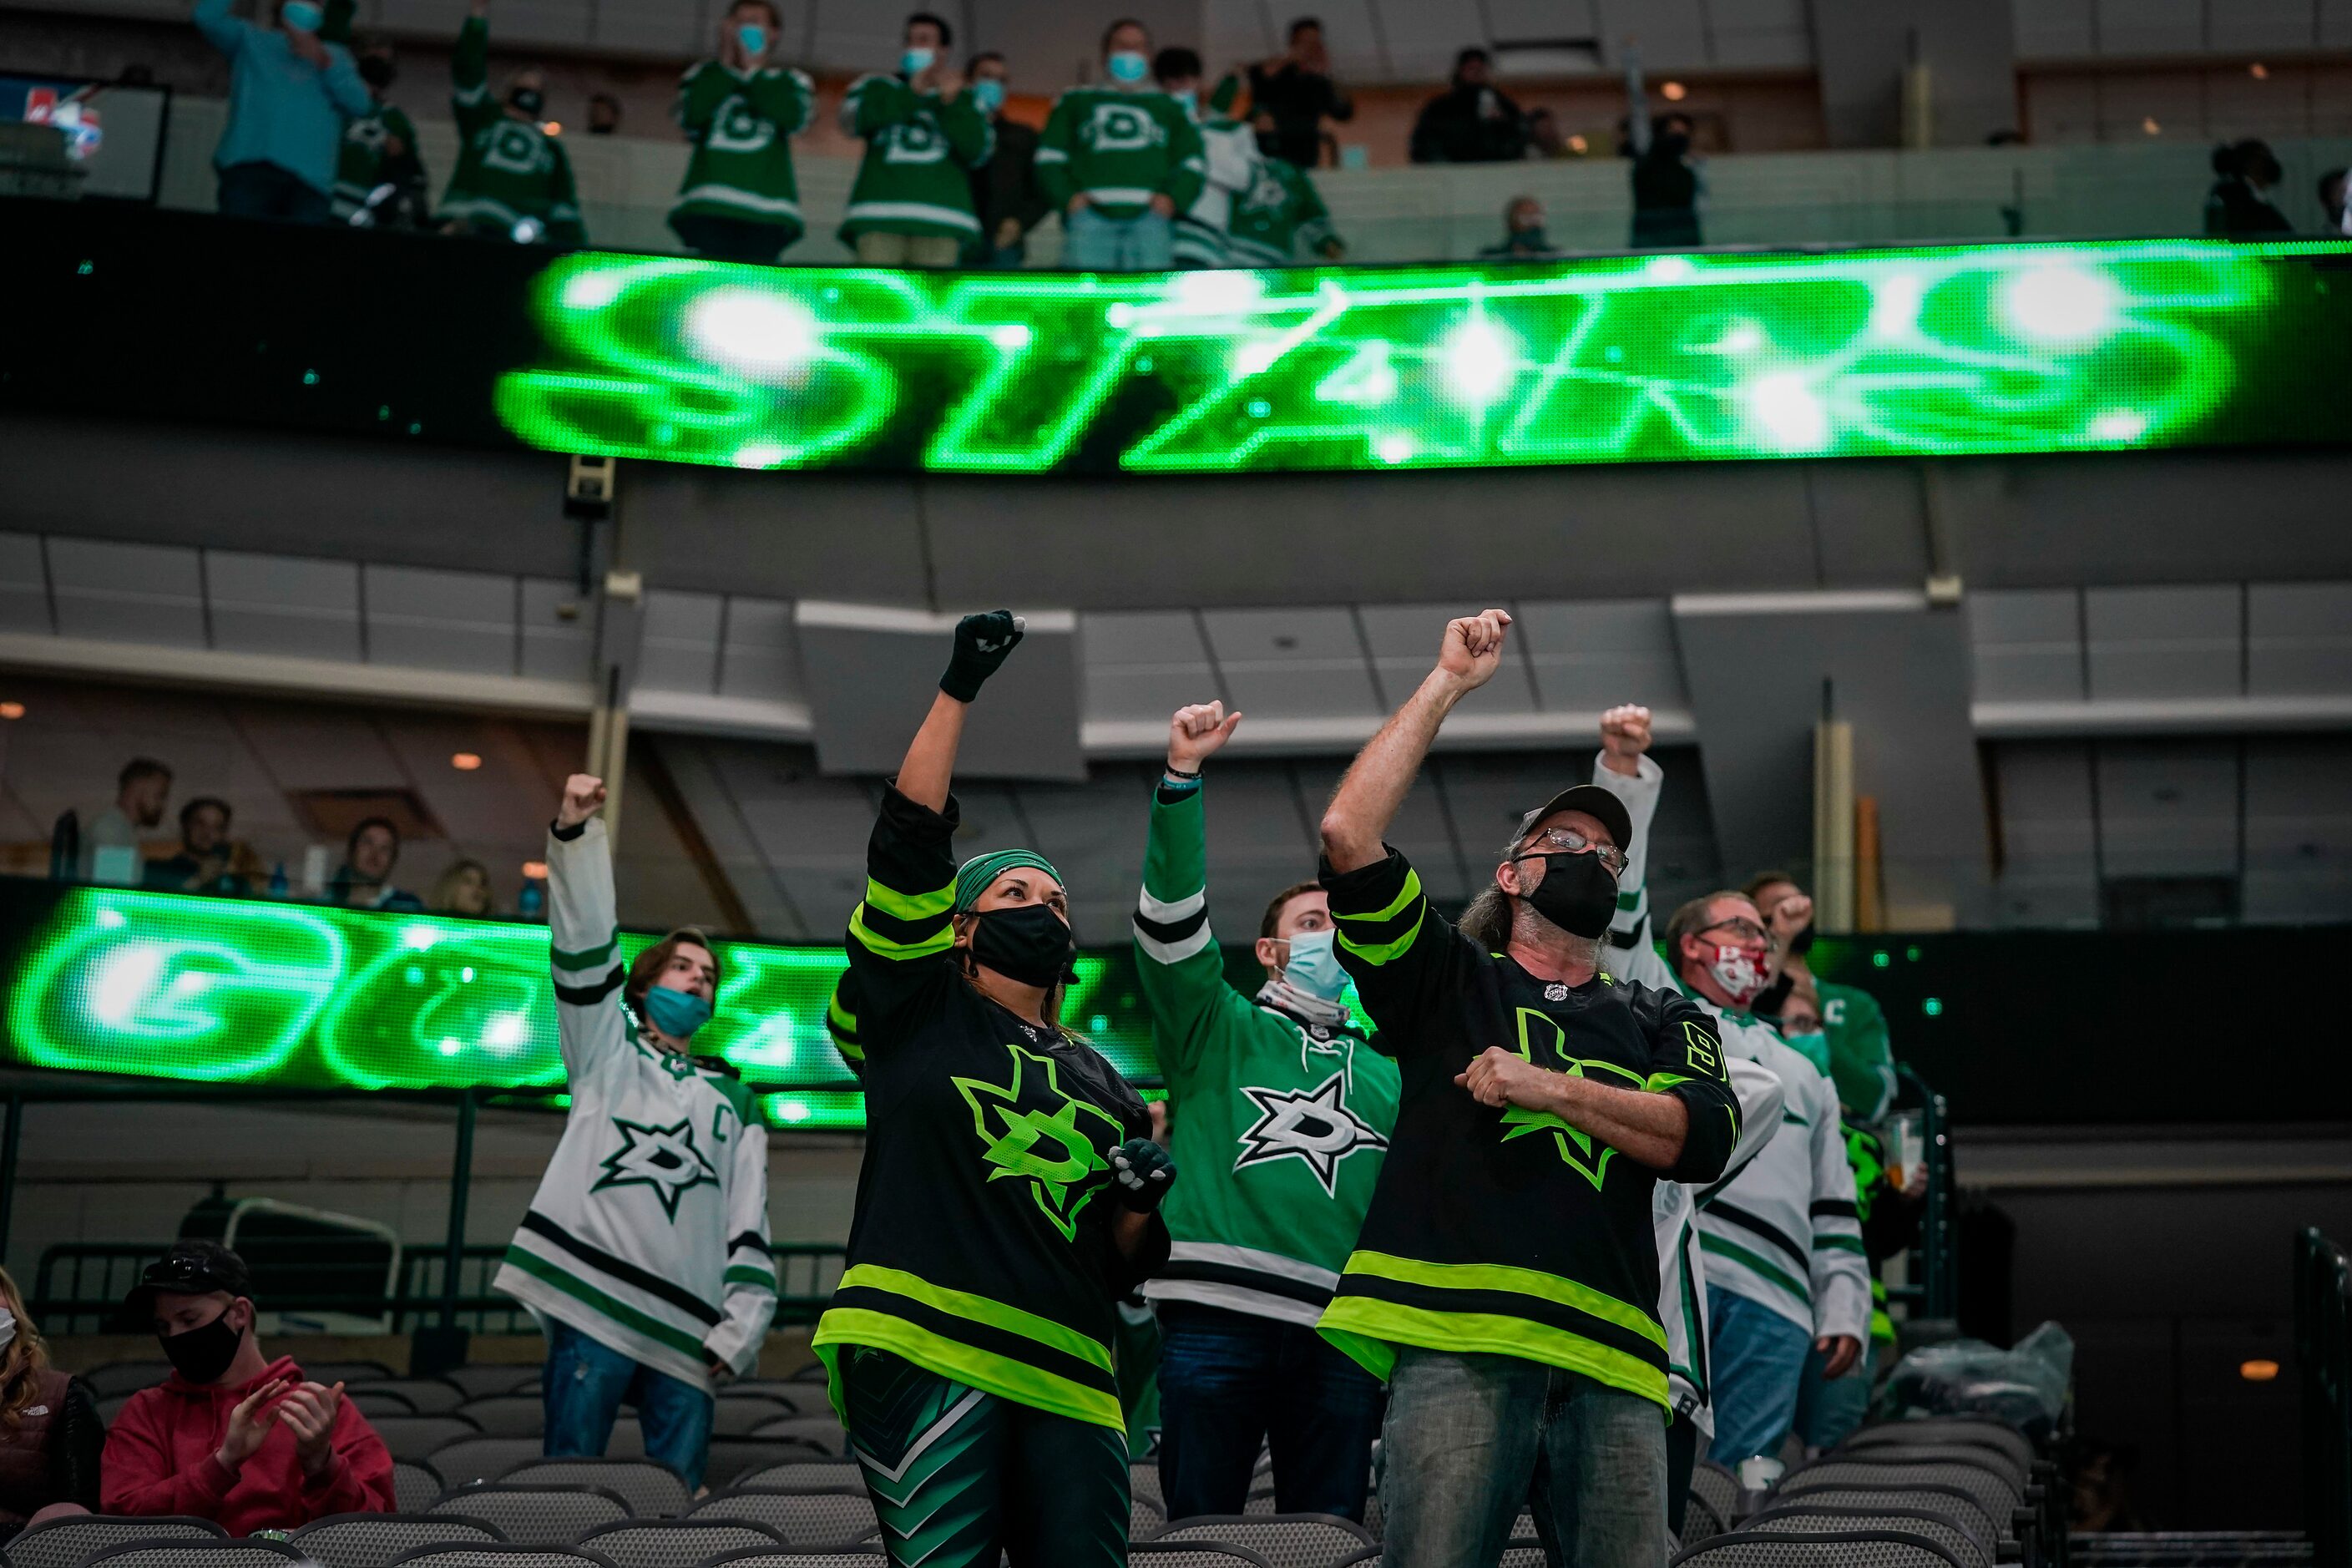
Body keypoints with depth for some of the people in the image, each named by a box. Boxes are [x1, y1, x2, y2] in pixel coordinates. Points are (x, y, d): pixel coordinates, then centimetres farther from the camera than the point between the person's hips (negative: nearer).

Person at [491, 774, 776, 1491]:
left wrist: (740, 1328, 1)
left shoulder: (735, 1101, 25)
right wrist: (575, 831, -9)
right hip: (596, 1302, -3)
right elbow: (584, 943, 5)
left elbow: (749, 1225, 15)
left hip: (687, 1326, 3)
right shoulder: (606, 1047, 20)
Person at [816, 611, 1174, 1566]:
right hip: (926, 1353, -4)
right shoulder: (920, 1012, 14)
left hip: (1068, 1378, 5)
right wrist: (959, 691, -1)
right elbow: (907, 843, 2)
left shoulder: (1102, 1084, 26)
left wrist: (1140, 1200, 4)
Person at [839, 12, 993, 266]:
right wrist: (911, 93, -8)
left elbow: (978, 151, 4)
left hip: (940, 219, 0)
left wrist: (952, 102, -10)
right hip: (879, 213, 0)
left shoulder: (965, 100, 22)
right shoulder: (876, 88, 21)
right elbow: (854, 121, -1)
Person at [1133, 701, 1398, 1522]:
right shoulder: (1218, 1028, 13)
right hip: (1216, 1316, -3)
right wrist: (1182, 774, -13)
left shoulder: (1388, 1073, 25)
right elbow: (1171, 917, -2)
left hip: (1341, 1332, 4)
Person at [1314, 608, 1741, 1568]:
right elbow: (1348, 837, 7)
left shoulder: (1661, 1019, 27)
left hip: (1610, 1363, 3)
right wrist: (1446, 685, 10)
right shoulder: (1452, 983, 20)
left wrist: (1549, 1086, -1)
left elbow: (1704, 1137, 7)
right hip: (1456, 1345, -2)